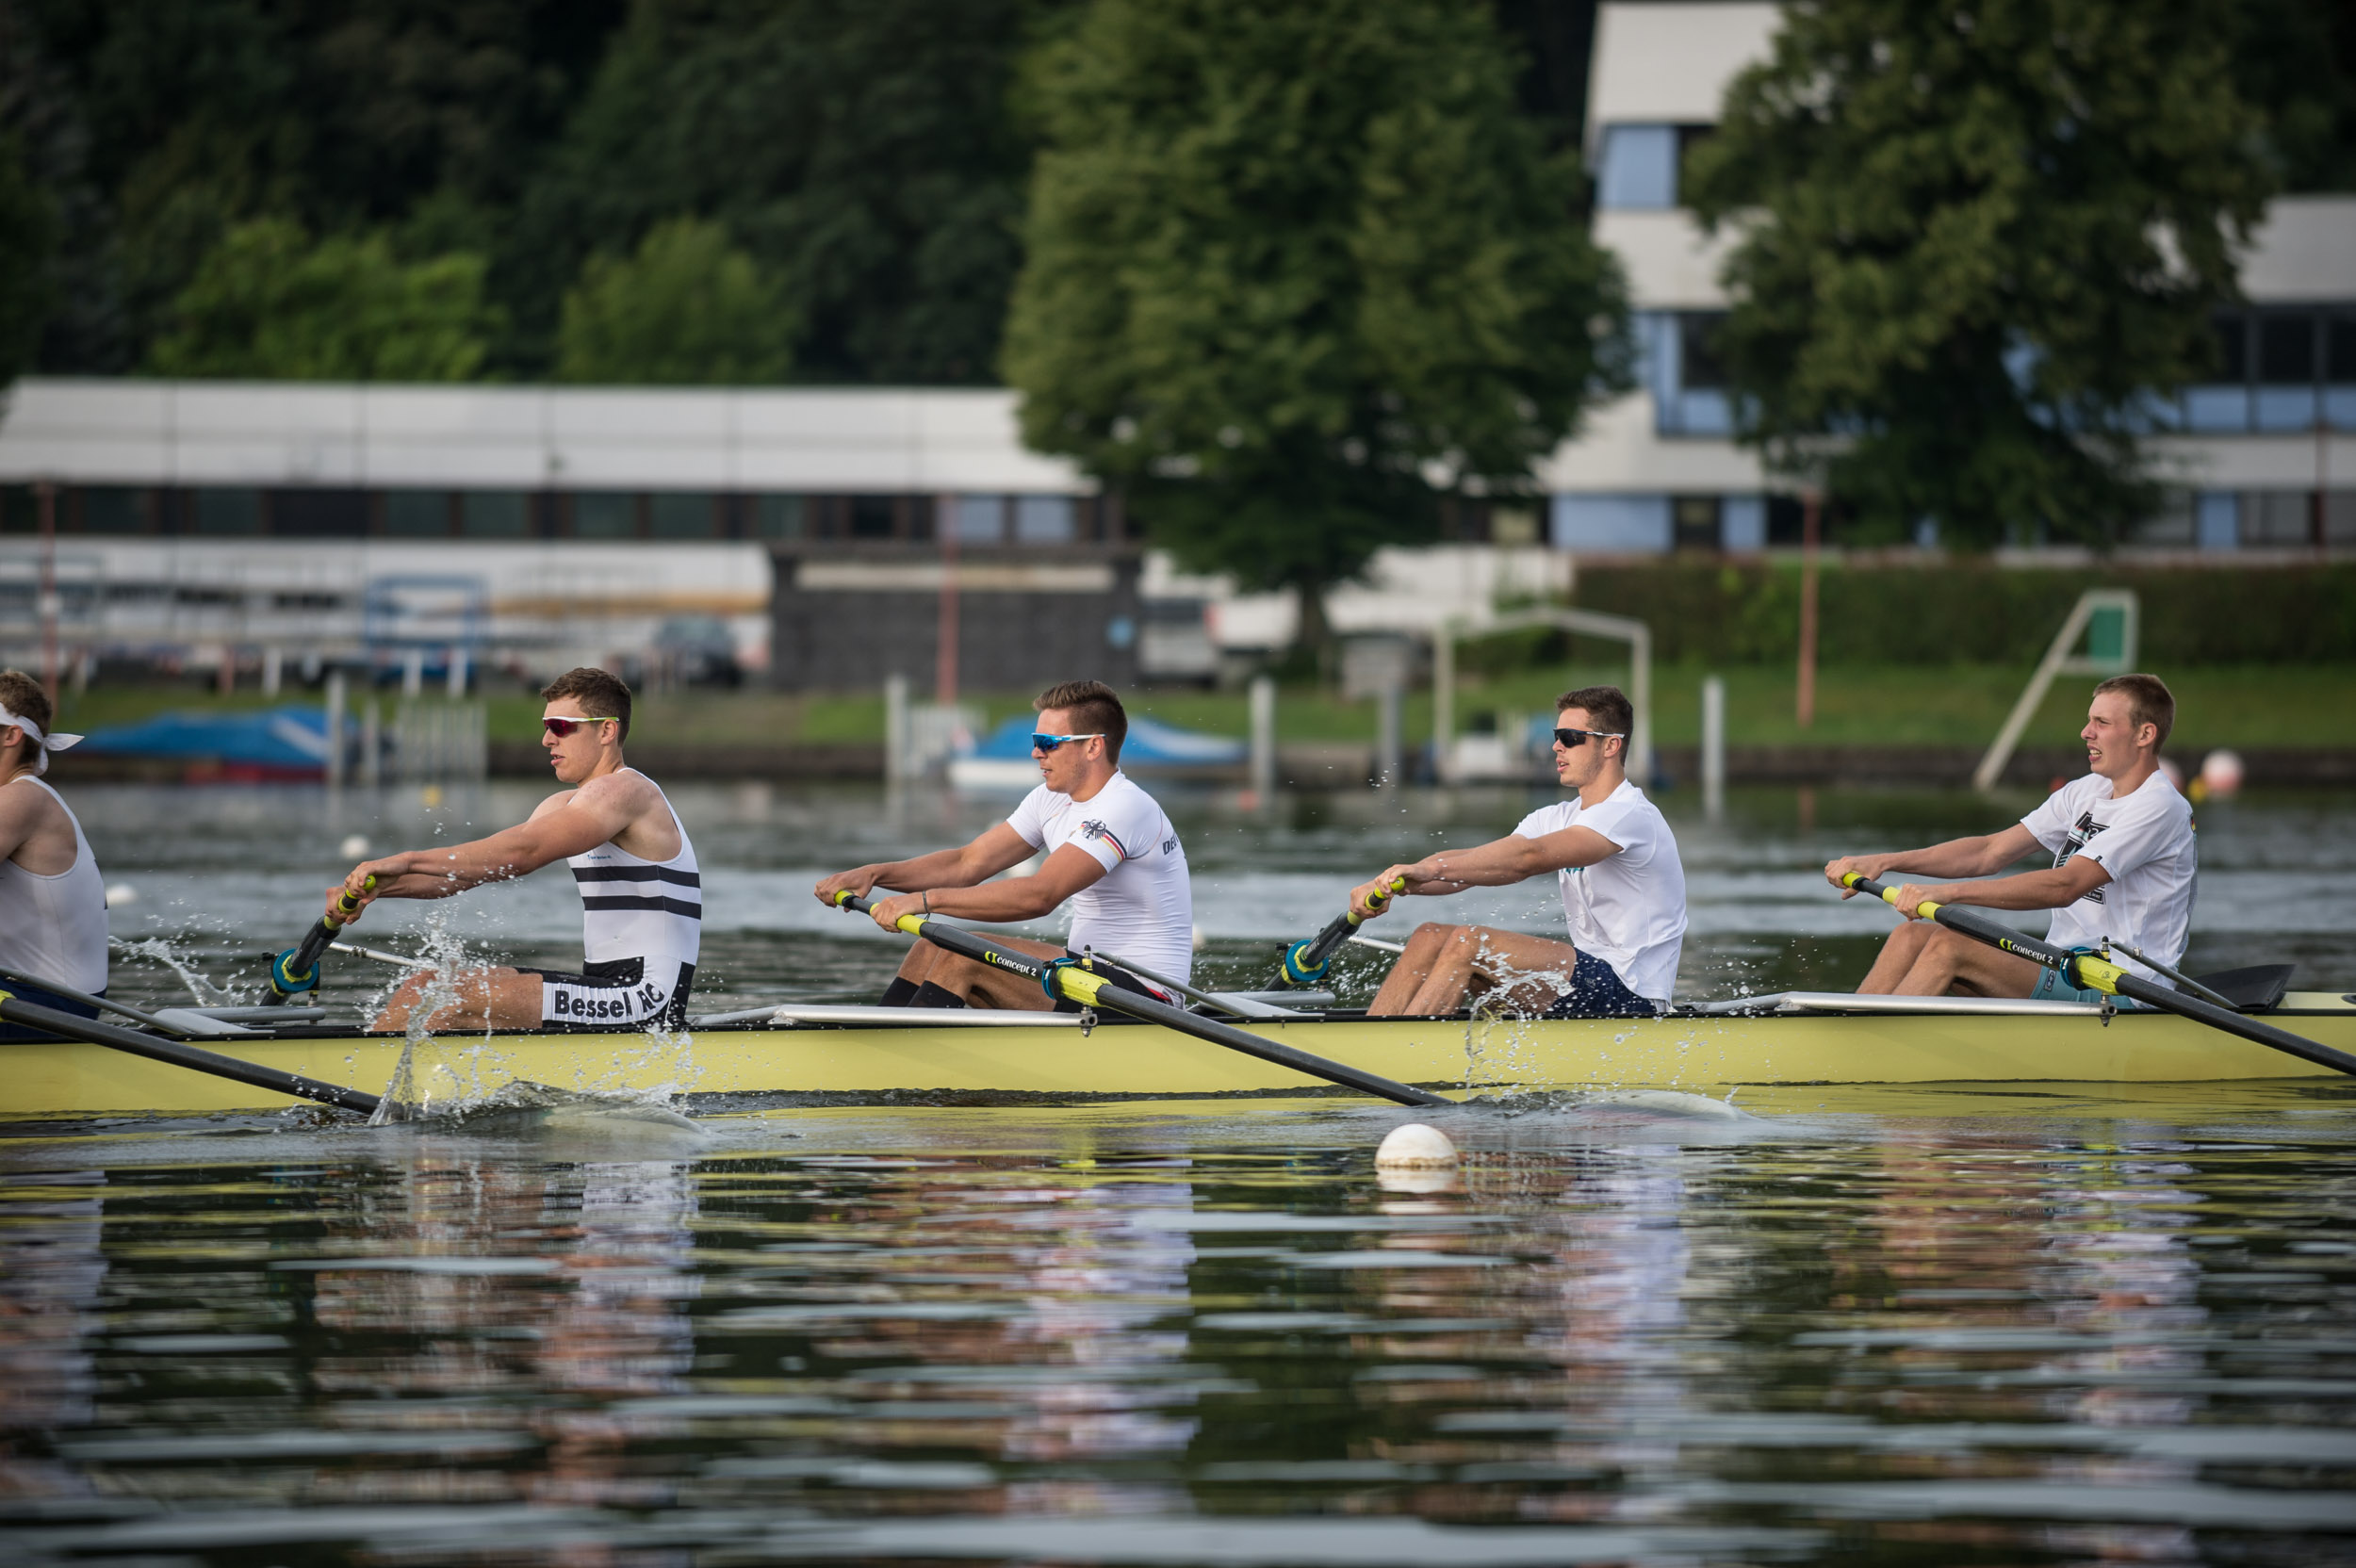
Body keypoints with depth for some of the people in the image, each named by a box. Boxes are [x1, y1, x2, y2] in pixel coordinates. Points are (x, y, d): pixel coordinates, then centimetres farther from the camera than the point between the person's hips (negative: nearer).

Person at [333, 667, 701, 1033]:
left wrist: (408, 860, -31)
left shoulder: (624, 791, -12)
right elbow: (474, 869, 11)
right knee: (422, 988, 5)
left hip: (646, 1001, -10)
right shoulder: (565, 805, 19)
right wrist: (384, 886, -5)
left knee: (456, 1000, -21)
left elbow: (522, 852, -27)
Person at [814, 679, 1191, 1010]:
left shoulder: (1125, 808, -19)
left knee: (966, 956, -21)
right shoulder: (1051, 800, 11)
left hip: (1139, 994, -10)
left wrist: (926, 899, -31)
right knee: (933, 948, 2)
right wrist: (874, 874, -6)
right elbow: (967, 864, 9)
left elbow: (1039, 895, -29)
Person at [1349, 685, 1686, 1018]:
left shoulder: (1632, 817, -15)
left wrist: (1430, 870, -37)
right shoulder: (1559, 818, 15)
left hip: (1632, 998, -9)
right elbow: (1471, 862, 3)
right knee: (1430, 939, -1)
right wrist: (1388, 884, -14)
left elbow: (1530, 857, -30)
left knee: (1468, 943, -23)